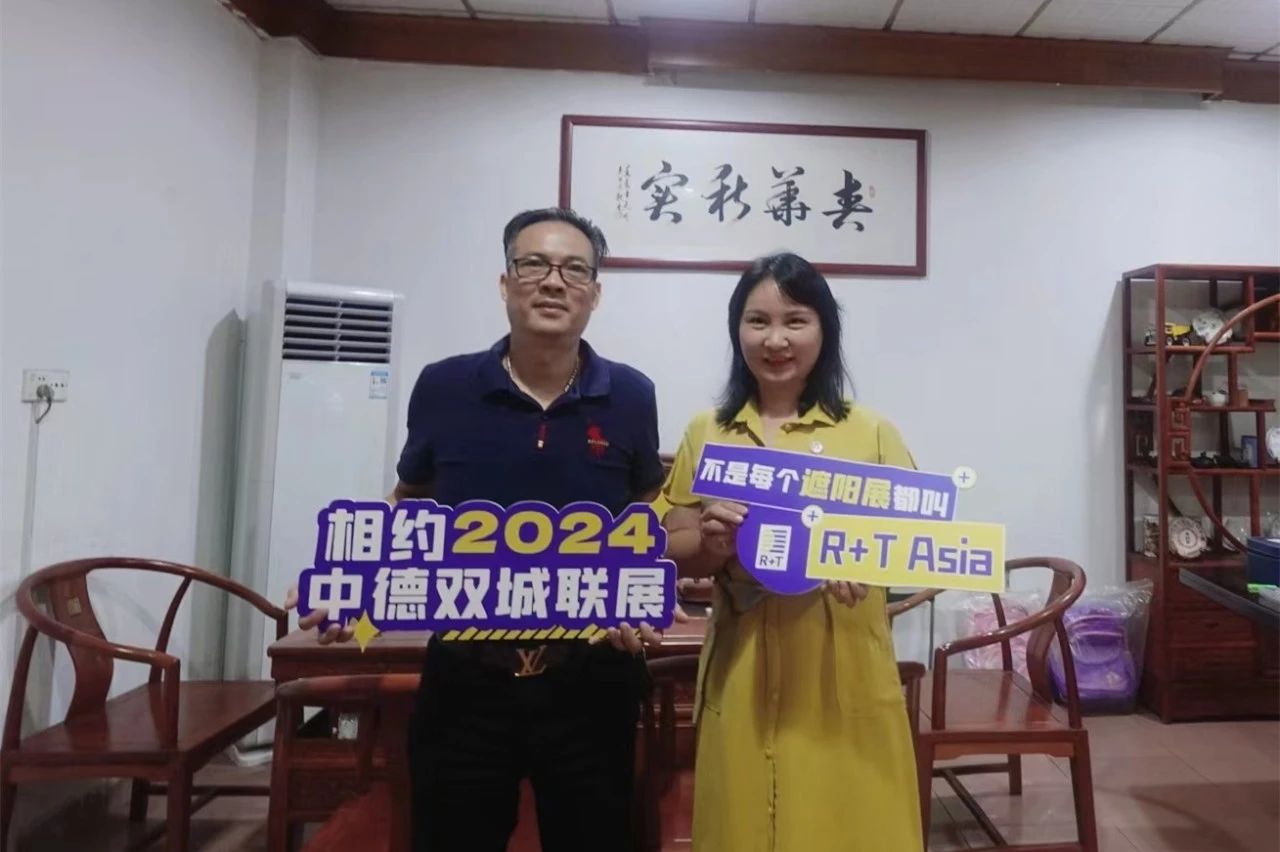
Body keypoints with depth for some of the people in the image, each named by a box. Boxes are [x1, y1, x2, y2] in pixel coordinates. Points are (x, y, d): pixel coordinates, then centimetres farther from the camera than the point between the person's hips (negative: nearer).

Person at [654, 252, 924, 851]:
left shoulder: (870, 432, -2)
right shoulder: (706, 433, 1)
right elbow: (673, 554, 3)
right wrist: (711, 543, -18)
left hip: (845, 669, -1)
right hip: (744, 670, 1)